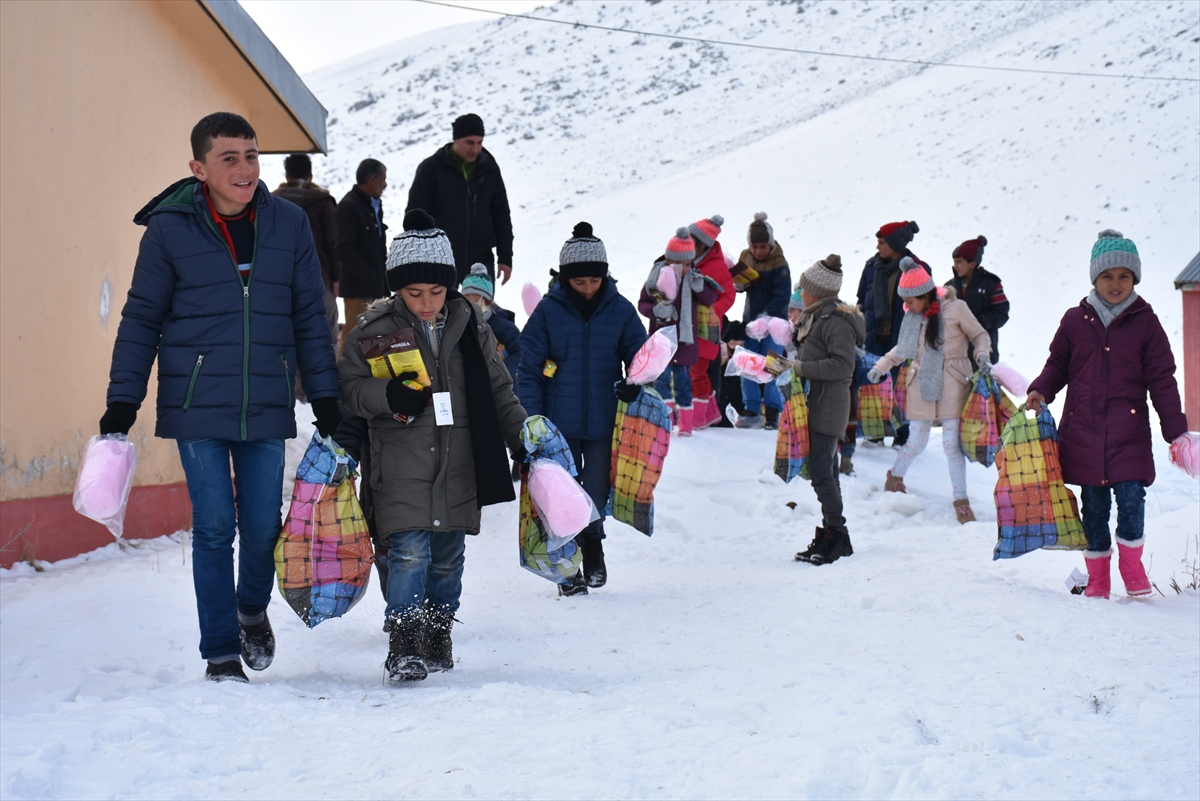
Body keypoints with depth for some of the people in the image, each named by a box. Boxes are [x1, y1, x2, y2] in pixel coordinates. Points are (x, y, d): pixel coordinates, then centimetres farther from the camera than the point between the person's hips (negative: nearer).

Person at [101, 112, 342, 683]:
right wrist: (122, 402, 0)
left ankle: (252, 609, 36)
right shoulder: (170, 229, -3)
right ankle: (220, 652, 14)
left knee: (264, 527, 5)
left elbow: (310, 318, 10)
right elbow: (141, 319, 4)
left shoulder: (289, 224, 4)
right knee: (214, 528, -1)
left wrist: (326, 400, 9)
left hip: (267, 408, 2)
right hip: (197, 406, -2)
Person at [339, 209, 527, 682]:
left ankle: (438, 637, 26)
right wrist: (388, 397, -17)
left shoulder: (469, 328, 6)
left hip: (459, 465, 3)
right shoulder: (374, 331, -3)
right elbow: (347, 386, 1)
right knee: (410, 553, -12)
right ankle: (404, 648, -7)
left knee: (448, 557, 10)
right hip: (402, 467, -3)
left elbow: (498, 392, 14)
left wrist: (524, 439, 9)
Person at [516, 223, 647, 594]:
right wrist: (532, 420, -8)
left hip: (604, 423, 0)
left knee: (596, 495, 5)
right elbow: (529, 370, -2)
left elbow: (639, 356, 8)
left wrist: (636, 384, -14)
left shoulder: (621, 310, -2)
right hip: (559, 424, 0)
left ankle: (593, 543, 35)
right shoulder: (548, 311, -4)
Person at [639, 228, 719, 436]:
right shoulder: (656, 278, -6)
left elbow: (711, 299, 2)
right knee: (662, 377, -10)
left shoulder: (693, 278, 1)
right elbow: (642, 303, -3)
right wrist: (655, 311, -23)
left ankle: (685, 424, 15)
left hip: (684, 340, 2)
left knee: (683, 380, 8)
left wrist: (700, 287, -18)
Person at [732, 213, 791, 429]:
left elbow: (782, 296, -18)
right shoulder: (746, 257, 3)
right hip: (750, 320, 5)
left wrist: (766, 316, -29)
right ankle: (751, 411, 11)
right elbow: (737, 282, 13)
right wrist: (739, 282, -11)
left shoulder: (779, 264, -14)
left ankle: (773, 412, -2)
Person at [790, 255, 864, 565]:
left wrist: (803, 368, -21)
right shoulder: (817, 317, 16)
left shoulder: (835, 321, -15)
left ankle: (838, 537, -7)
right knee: (825, 472, 12)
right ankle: (829, 536, 17)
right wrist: (795, 364, 7)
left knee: (821, 473, -11)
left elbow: (843, 364, -22)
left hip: (828, 407, -10)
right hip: (817, 405, 10)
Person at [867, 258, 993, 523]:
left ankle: (961, 501, 5)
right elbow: (902, 348, 18)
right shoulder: (912, 316, 4)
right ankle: (895, 478, 35)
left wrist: (982, 355, -14)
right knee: (916, 441, 8)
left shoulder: (955, 309, -9)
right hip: (921, 384, 3)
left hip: (951, 385, -3)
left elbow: (980, 335, 3)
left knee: (951, 443, -6)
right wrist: (881, 366, 10)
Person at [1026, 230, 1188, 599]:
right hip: (1082, 431, 1)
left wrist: (1176, 430, -1)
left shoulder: (1145, 323, 2)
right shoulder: (1075, 320, 5)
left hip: (1129, 433, -1)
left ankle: (1132, 566, 11)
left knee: (1131, 500, -11)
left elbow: (1161, 379, 2)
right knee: (1094, 506, 6)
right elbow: (1057, 365, 14)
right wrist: (1040, 391, -6)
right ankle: (1098, 576, 19)